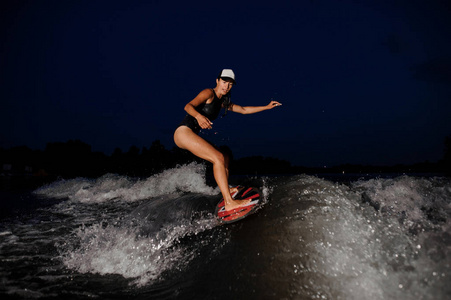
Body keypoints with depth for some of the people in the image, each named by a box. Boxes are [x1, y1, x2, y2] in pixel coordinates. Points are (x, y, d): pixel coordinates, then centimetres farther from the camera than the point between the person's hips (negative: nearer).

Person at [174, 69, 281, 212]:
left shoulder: (223, 102, 19)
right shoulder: (209, 93, -6)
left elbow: (243, 110, 26)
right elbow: (188, 106, -19)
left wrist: (267, 107, 26)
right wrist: (198, 116, -41)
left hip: (191, 135, 10)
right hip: (184, 132, -10)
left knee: (225, 157, 14)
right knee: (218, 158, -22)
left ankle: (225, 191, 13)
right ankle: (229, 202, -26)